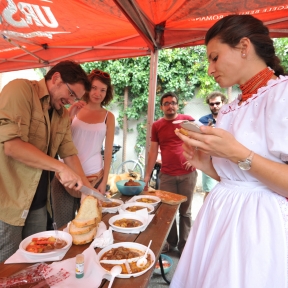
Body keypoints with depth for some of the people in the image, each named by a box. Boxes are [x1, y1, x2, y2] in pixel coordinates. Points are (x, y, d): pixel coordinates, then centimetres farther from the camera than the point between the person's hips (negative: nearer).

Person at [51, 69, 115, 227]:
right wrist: (70, 114, -11)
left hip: (93, 176, -1)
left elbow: (108, 151, 0)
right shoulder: (75, 109, 3)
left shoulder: (108, 116, 0)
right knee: (62, 224, 10)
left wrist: (104, 181, -3)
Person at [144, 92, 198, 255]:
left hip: (188, 174, -1)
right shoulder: (157, 126, 8)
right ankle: (171, 241, 28)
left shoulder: (187, 120, 2)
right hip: (166, 175, 2)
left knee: (185, 211, 9)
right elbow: (153, 151, 9)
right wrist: (147, 175, 5)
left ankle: (184, 244, 25)